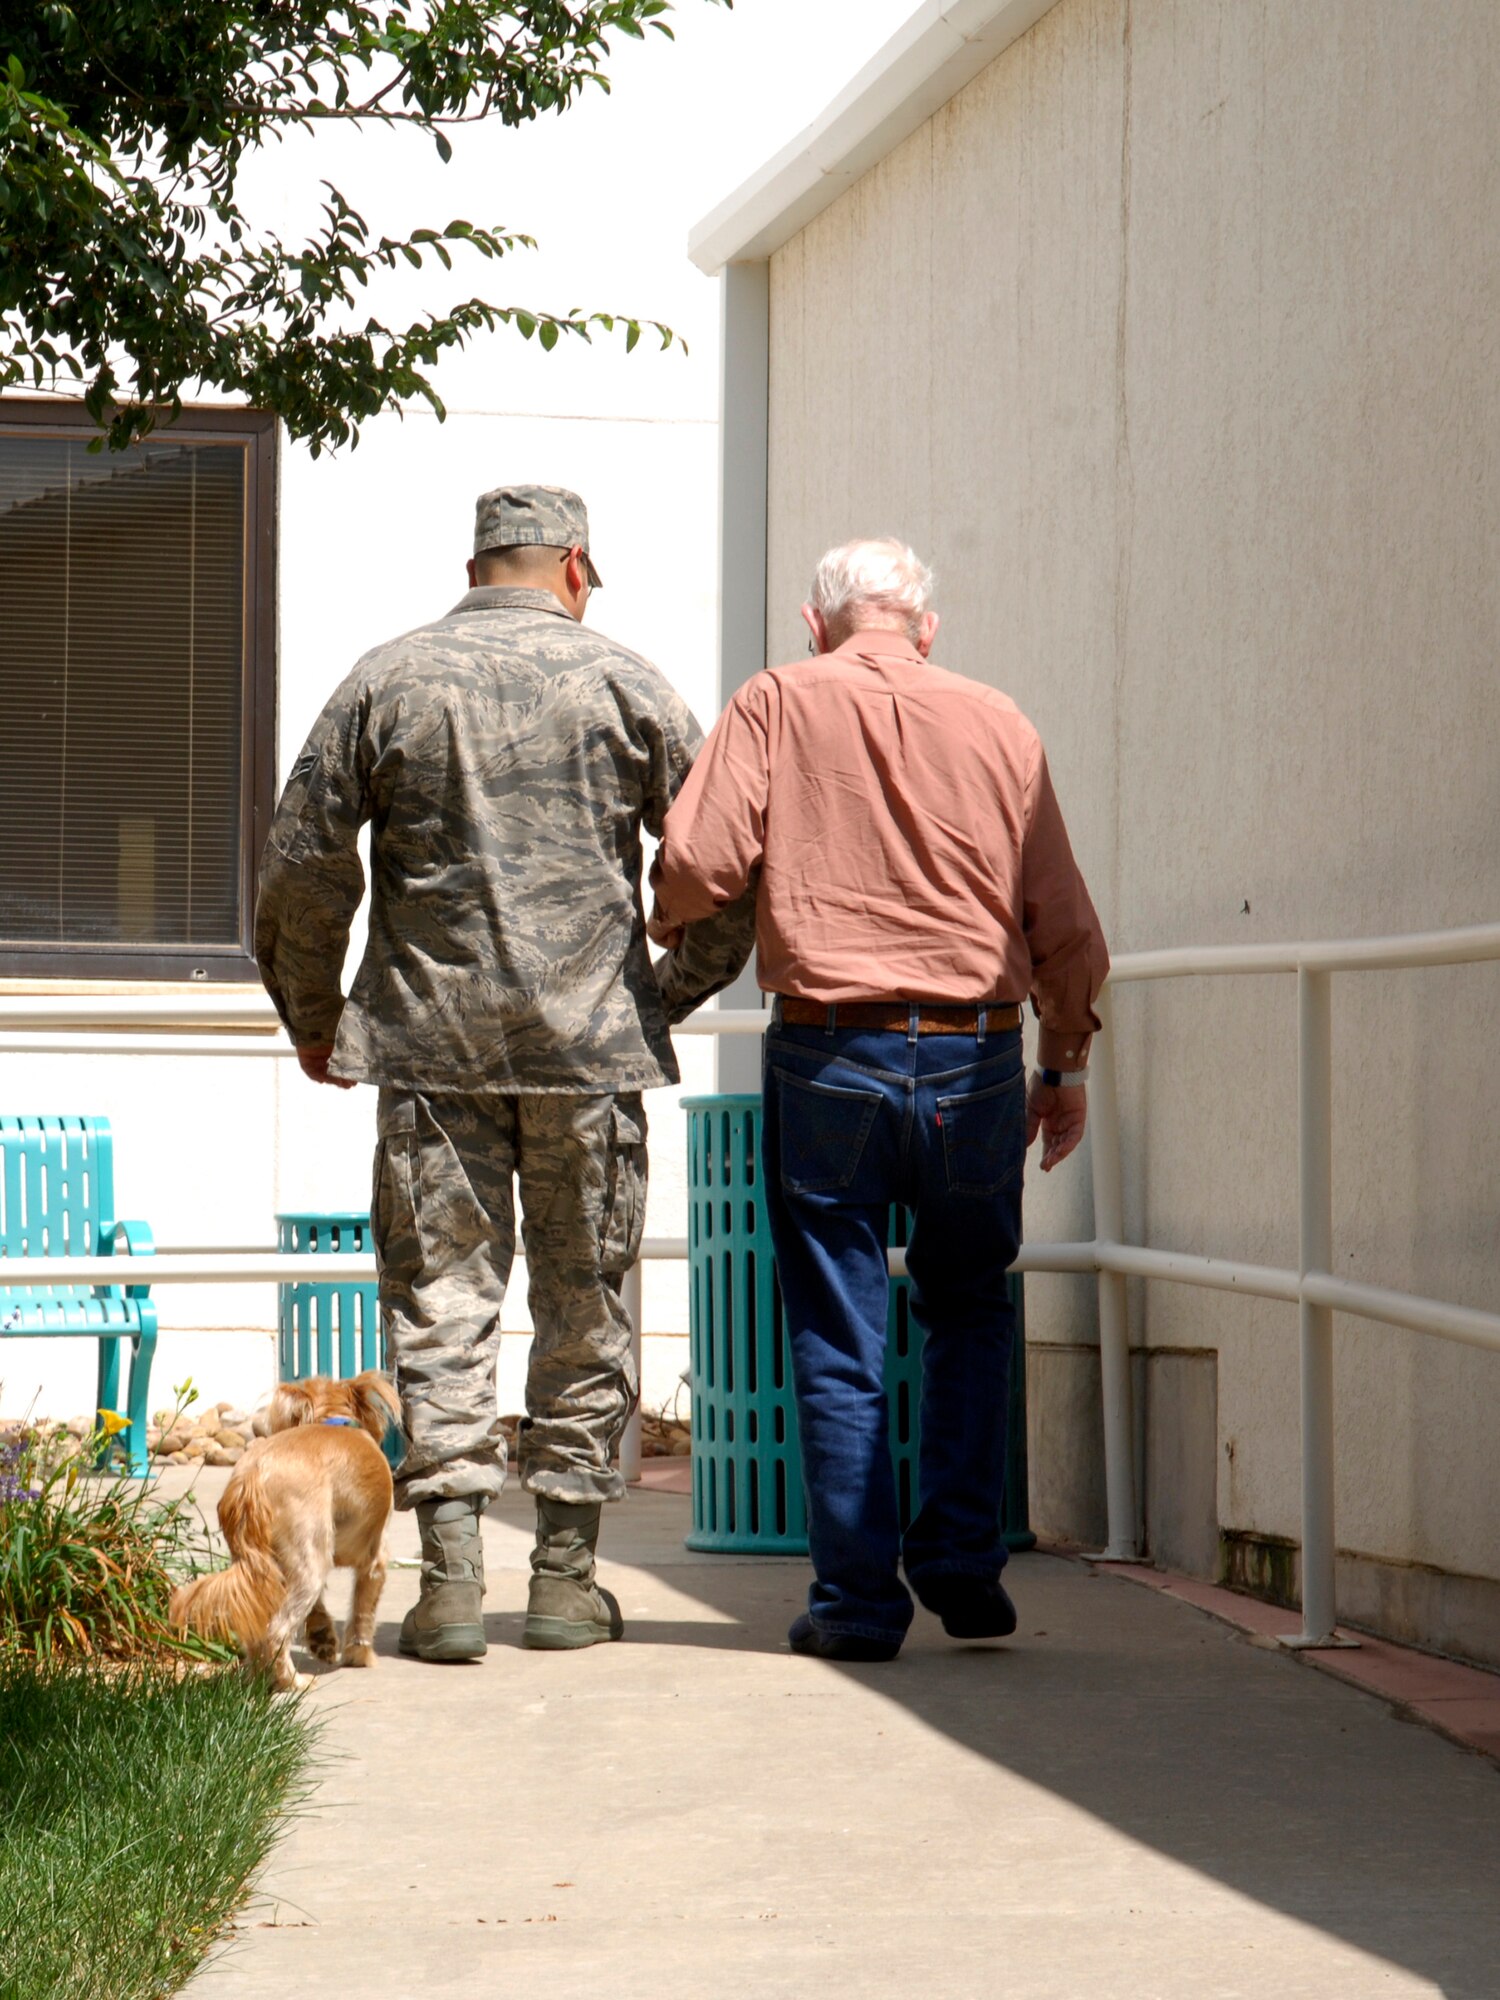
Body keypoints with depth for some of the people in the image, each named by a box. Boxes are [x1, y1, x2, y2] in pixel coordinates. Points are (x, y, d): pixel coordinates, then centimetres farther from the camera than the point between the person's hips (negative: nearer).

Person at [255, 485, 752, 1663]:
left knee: (441, 1301, 3)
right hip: (592, 1042, 0)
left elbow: (305, 861, 2)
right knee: (585, 1308, 8)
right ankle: (567, 1575, 11)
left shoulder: (386, 683, 4)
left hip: (431, 1042, 0)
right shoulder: (622, 684, 2)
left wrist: (312, 1016, 14)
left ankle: (451, 1577, -4)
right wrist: (675, 993, 15)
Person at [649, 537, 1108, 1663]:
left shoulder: (779, 706, 2)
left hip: (830, 1055, -2)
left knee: (838, 1340, 6)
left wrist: (673, 927, 14)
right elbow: (1065, 924, 8)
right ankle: (962, 1564, 11)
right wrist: (1065, 1065, 19)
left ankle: (859, 1599, 5)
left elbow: (698, 863, -8)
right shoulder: (997, 724, 8)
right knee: (970, 1315, 19)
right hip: (976, 1057, 2)